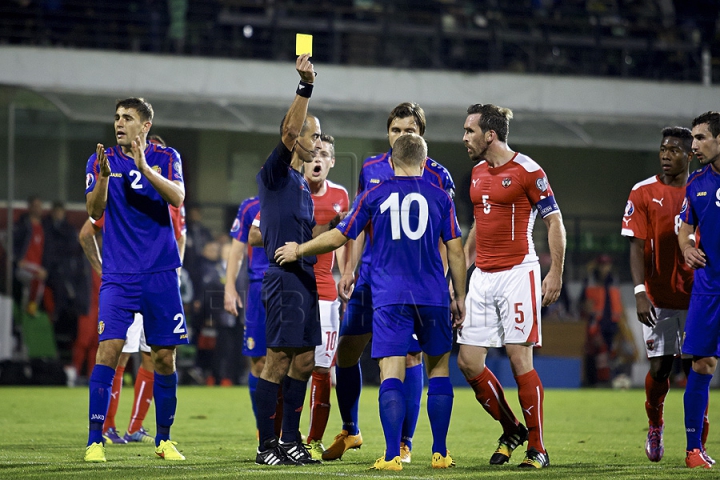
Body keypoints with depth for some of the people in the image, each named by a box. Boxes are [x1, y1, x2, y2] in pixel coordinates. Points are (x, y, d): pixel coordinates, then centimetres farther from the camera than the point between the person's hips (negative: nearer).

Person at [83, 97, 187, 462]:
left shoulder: (165, 158, 4)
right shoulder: (101, 161, 5)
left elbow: (178, 197, -13)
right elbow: (94, 211, -6)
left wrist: (144, 168, -26)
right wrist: (103, 177, -23)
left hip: (160, 274, 1)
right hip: (118, 274, -1)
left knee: (165, 356, 4)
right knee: (108, 349, -13)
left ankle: (164, 440, 17)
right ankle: (95, 440, -11)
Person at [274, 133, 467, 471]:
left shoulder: (374, 196, 5)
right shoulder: (439, 197, 6)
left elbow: (338, 237, 8)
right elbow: (455, 251, 6)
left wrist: (299, 251, 23)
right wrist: (459, 298, 15)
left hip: (389, 299, -1)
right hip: (433, 297, 1)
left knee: (391, 375, -5)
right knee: (438, 368, 14)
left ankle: (392, 456, -14)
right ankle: (439, 454, 13)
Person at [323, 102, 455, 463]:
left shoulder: (436, 176, -3)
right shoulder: (371, 169, 7)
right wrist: (349, 269, 10)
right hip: (371, 275, 4)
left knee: (411, 355, -4)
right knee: (346, 349, 4)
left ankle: (404, 443, 5)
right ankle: (349, 431, 22)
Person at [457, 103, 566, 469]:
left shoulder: (527, 171, -9)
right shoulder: (478, 171, 14)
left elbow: (554, 221, -6)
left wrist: (556, 273, -12)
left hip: (518, 273, -7)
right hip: (482, 277, 7)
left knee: (520, 360, -9)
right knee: (468, 362, 1)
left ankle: (537, 449, 1)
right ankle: (511, 430, 19)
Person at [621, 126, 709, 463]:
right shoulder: (644, 193, -2)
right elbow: (637, 246, -6)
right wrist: (640, 292, -17)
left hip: (697, 296, 1)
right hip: (658, 298, -1)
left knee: (695, 368, -1)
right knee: (659, 368, -3)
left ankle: (698, 445, 8)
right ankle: (655, 425, 25)